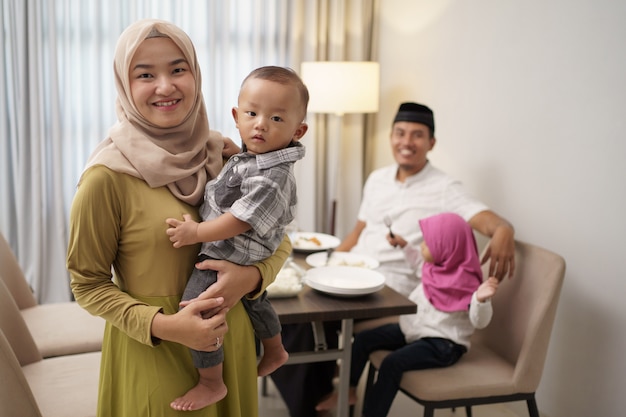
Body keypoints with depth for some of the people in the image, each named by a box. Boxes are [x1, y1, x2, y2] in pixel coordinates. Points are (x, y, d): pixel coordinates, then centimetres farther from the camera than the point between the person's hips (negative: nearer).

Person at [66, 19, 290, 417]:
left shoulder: (225, 156, -4)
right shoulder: (108, 176, -16)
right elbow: (88, 283, -9)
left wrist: (252, 276, -18)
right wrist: (162, 325, -21)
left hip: (228, 338, 4)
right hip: (153, 352, -4)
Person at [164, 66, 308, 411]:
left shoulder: (272, 176, -29)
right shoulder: (253, 157, 1)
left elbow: (242, 219, -30)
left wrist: (197, 233, -26)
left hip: (227, 259, -11)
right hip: (249, 261, 11)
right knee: (254, 301, 31)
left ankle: (211, 383, 4)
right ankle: (274, 351, 56)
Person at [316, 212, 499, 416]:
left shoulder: (466, 281, -24)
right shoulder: (437, 264, 1)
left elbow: (479, 321, -26)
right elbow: (418, 260, 27)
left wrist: (481, 299, -44)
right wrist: (403, 244, 18)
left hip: (442, 344, -9)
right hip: (414, 328, 9)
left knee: (393, 362, -30)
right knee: (363, 339, 6)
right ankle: (349, 391, 22)